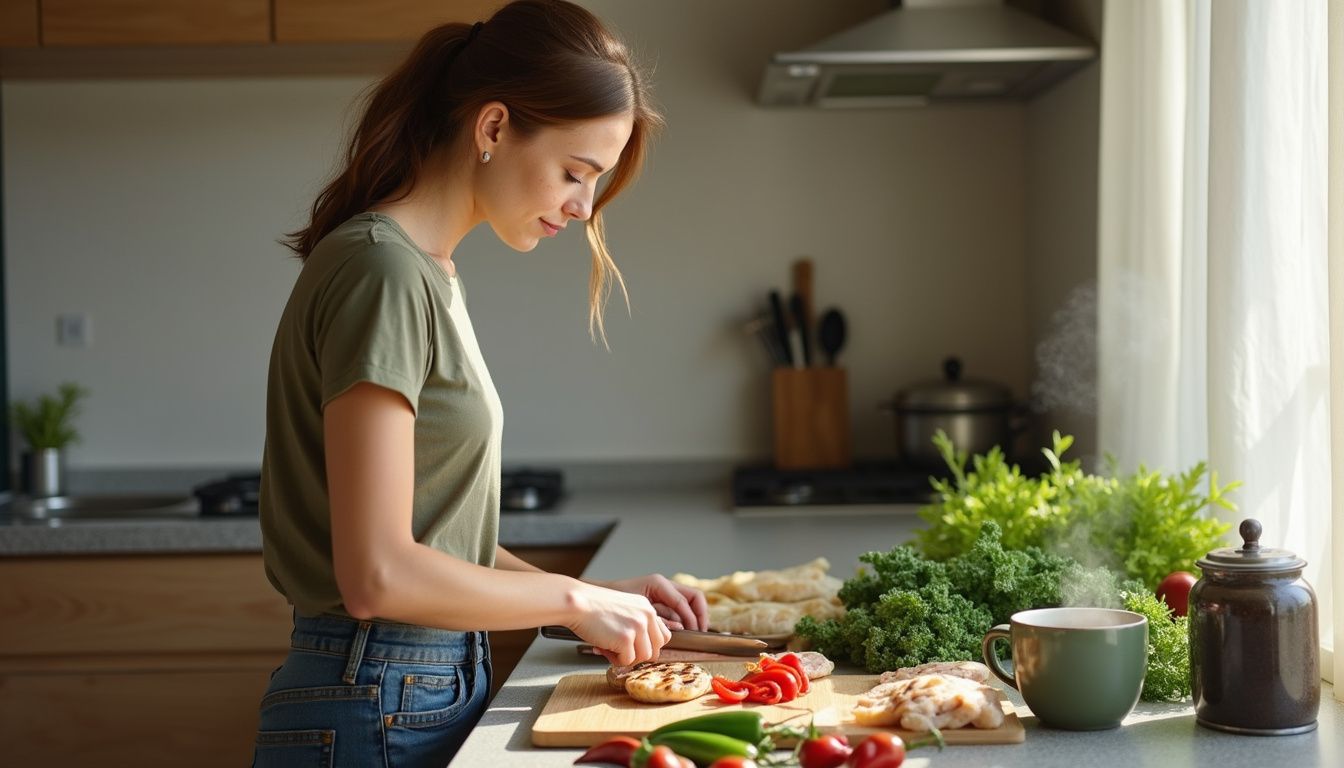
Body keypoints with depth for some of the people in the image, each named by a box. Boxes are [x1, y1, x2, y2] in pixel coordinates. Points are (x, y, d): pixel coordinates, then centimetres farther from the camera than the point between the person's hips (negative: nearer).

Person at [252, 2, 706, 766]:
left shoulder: (431, 271, 9)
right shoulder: (381, 272, -18)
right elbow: (378, 574, -22)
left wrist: (594, 595, 4)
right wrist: (573, 598, -11)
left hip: (441, 686, 8)